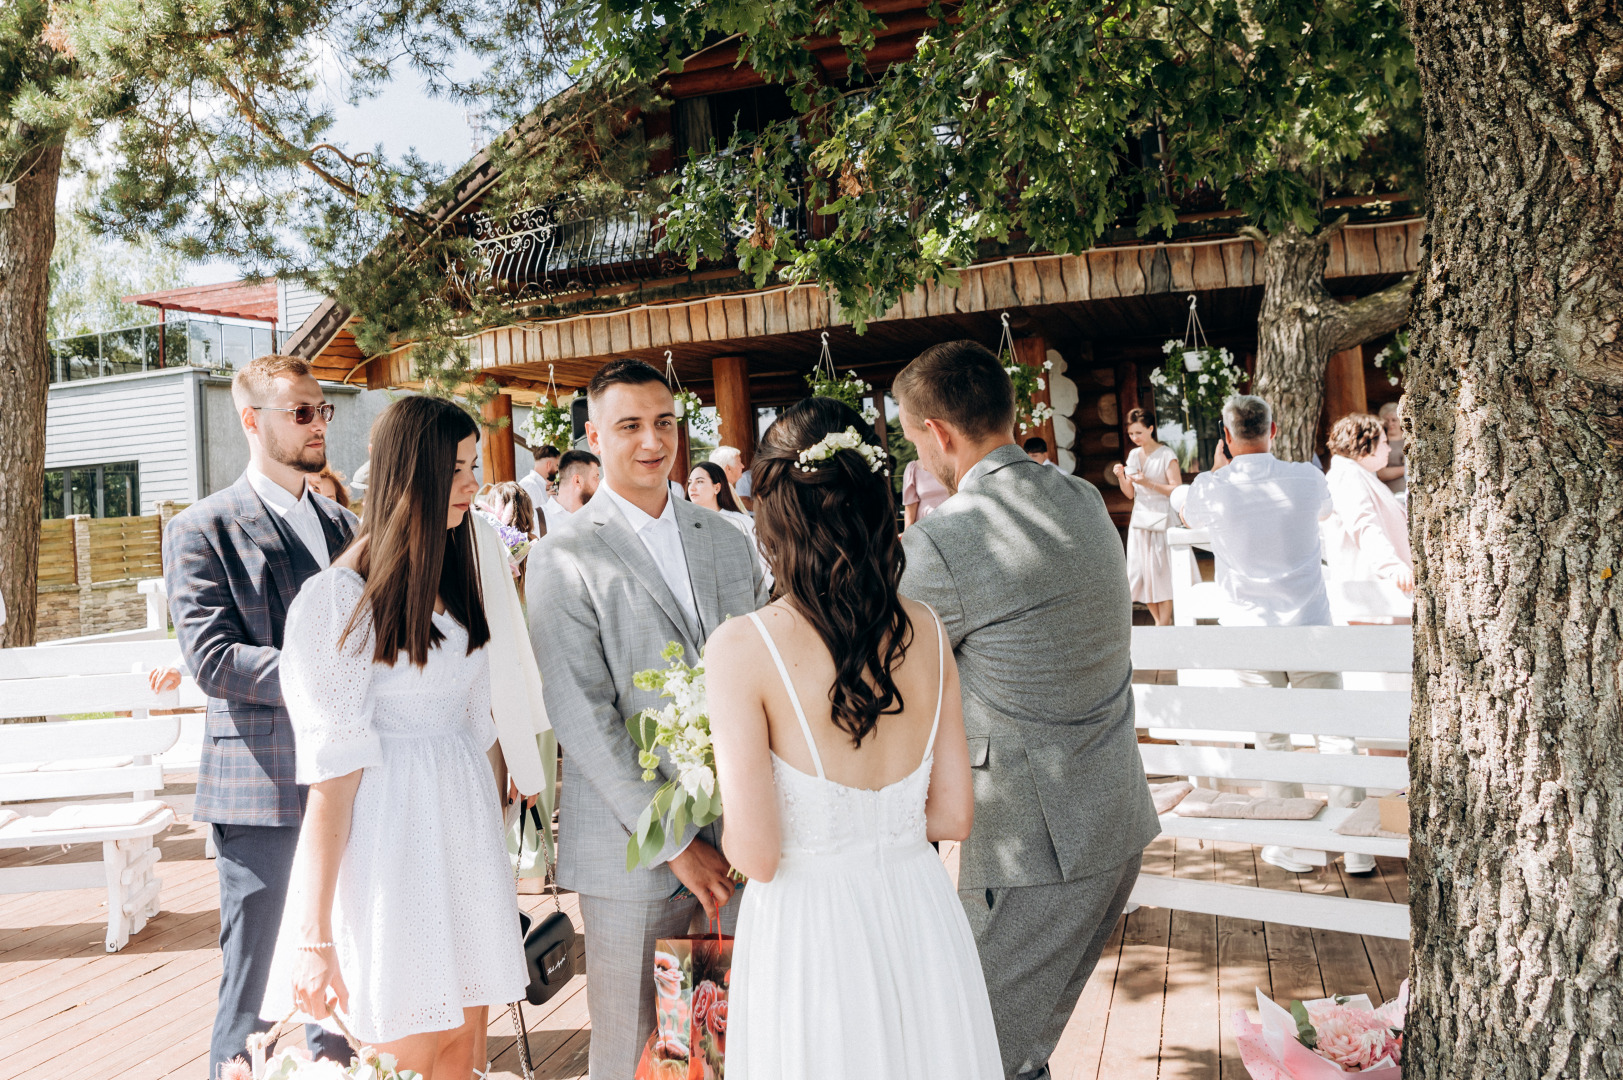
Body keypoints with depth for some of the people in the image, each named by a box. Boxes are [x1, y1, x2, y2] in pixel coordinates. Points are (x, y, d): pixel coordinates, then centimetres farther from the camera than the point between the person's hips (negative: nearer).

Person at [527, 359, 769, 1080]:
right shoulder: (565, 557, -5)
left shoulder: (726, 539, 10)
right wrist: (676, 843, -13)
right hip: (633, 850, -4)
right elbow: (581, 718, -11)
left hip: (741, 831, 4)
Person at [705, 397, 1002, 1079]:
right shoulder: (925, 631, -5)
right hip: (920, 922, 4)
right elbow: (953, 816, 1)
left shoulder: (743, 648, -19)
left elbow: (756, 856, -18)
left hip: (808, 933, -4)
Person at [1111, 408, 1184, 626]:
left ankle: (1163, 626, 5)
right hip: (1139, 521, 6)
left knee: (1161, 575, -3)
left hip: (1161, 521, -6)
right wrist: (1121, 477, -7)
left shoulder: (1166, 455, -8)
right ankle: (1160, 622, 20)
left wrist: (1149, 483, -20)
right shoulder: (1133, 455, 10)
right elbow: (1130, 493, 11)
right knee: (1140, 575, 6)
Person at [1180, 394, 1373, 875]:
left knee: (1272, 741, 10)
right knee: (1336, 733, 10)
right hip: (1310, 627, 1)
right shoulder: (1306, 478, -5)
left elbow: (1189, 517, 16)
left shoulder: (1210, 488, -9)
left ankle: (1294, 845, 19)